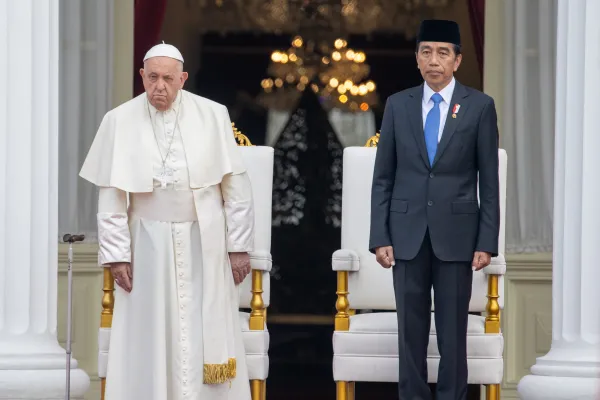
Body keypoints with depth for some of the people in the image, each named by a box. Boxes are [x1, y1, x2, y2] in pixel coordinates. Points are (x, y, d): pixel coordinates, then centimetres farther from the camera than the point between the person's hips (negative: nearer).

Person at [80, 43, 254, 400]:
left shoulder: (212, 116, -2)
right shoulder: (120, 121, -2)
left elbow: (236, 186, 1)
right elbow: (111, 195, -1)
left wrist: (239, 246, -2)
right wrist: (116, 254, -5)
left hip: (204, 242, 0)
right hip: (149, 245, 0)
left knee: (208, 336, 2)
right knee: (150, 340, 2)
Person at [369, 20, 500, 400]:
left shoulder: (479, 106, 0)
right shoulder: (398, 105, 6)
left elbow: (489, 180, 0)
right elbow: (383, 178, 6)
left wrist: (487, 241, -4)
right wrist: (380, 237, -1)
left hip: (456, 233, -2)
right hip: (408, 233, 2)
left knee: (453, 328, 2)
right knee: (411, 326, 4)